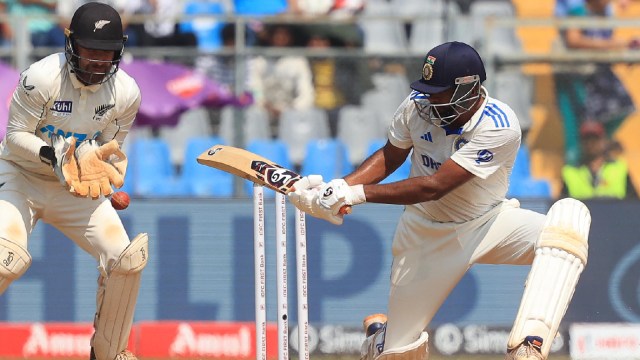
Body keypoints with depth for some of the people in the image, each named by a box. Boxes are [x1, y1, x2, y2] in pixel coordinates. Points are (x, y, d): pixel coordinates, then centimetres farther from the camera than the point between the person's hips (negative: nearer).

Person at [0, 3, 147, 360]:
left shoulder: (126, 92, -10)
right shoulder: (42, 78, -24)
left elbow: (111, 147, 5)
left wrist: (113, 187, -13)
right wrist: (52, 155, -33)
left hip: (78, 188, 5)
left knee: (127, 260, -7)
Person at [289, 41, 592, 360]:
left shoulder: (499, 127, -28)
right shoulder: (417, 106, -14)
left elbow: (434, 187, -32)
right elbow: (389, 157, 5)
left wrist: (357, 194, -34)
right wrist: (337, 188, -12)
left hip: (487, 224, -2)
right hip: (425, 234, 3)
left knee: (570, 215, -33)